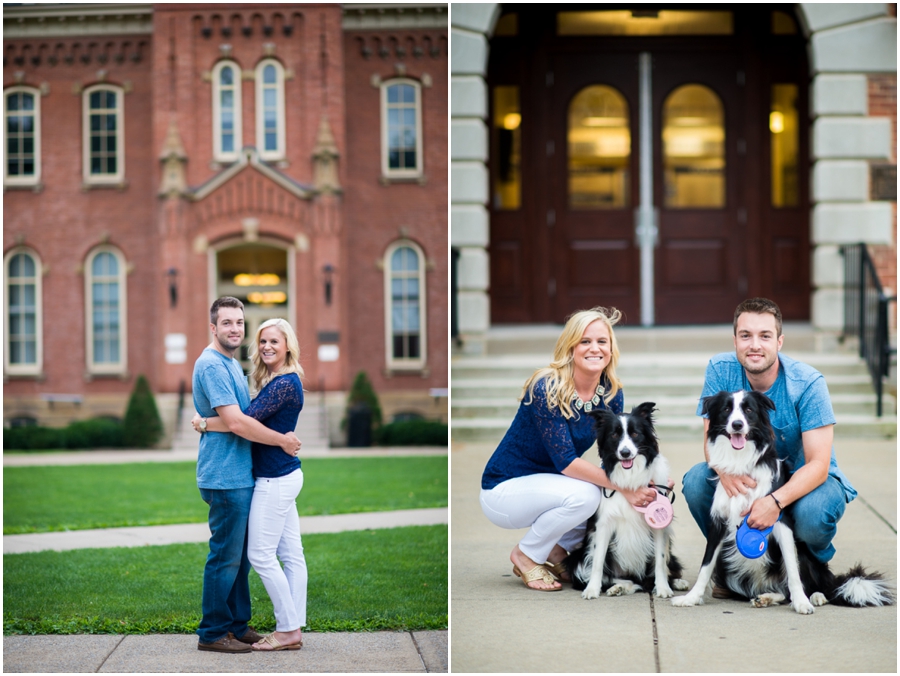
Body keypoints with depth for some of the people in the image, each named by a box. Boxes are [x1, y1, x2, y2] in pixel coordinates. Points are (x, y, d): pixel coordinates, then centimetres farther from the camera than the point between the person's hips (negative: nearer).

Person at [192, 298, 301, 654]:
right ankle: (212, 632, 6)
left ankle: (238, 625, 23)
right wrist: (283, 440, -14)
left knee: (240, 557, 15)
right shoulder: (211, 365, -16)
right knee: (226, 557, -3)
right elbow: (236, 423, -22)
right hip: (225, 477, -10)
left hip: (241, 476, 10)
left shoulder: (232, 364, 16)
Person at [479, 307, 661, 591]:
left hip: (549, 484, 7)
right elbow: (566, 461, -28)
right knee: (583, 495, -31)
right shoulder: (547, 388, -24)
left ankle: (557, 550, 9)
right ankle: (526, 556, -5)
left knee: (614, 499, -13)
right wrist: (623, 486, -32)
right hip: (504, 489, -7)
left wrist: (644, 482, -22)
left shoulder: (611, 394, -4)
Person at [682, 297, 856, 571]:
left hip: (805, 477, -3)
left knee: (812, 514, -36)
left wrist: (776, 501, -45)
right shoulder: (720, 370, -13)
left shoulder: (807, 383, -22)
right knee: (696, 480, -23)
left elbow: (818, 465, -26)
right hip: (749, 475, 3)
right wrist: (725, 470, -38)